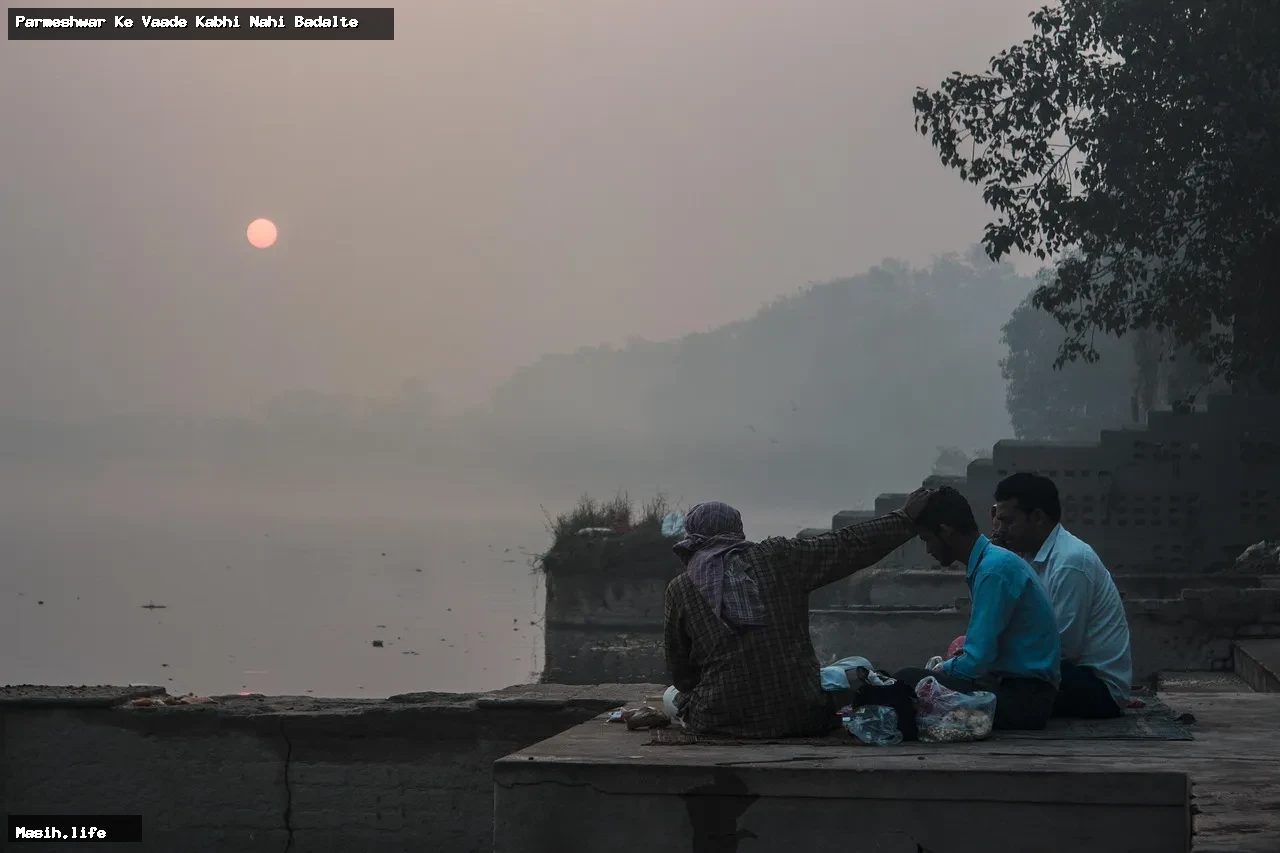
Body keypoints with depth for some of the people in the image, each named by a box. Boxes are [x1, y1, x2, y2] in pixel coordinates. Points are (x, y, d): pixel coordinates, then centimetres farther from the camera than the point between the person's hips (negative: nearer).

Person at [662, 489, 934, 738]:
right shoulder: (779, 556, -1)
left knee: (673, 695, 30)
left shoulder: (679, 589, 0)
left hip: (722, 722, -1)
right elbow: (849, 546, 5)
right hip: (801, 718, 1)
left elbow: (681, 674, 9)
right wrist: (906, 519, 19)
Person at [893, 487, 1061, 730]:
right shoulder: (988, 561, 14)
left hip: (1024, 697, -10)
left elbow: (977, 661, -19)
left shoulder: (995, 569, -16)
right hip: (1011, 684, 10)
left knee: (908, 681, -22)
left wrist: (939, 671, -2)